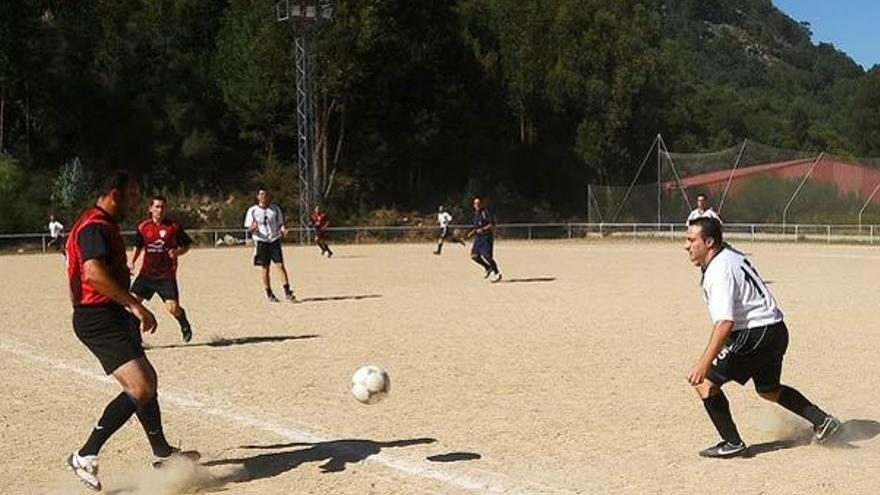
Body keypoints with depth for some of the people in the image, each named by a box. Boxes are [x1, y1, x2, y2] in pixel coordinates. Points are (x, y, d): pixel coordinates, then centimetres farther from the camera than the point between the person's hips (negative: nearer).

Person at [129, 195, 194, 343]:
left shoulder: (174, 227, -5)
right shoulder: (143, 227, 3)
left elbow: (187, 245, 4)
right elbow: (138, 246, 18)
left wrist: (177, 252, -15)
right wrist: (132, 262, 5)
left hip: (166, 275, -3)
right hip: (146, 273, 3)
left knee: (172, 307, -11)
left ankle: (185, 325, 22)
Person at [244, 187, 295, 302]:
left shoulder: (275, 208, 6)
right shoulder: (252, 210, 0)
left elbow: (280, 223, 11)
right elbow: (249, 229, 1)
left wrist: (283, 229, -11)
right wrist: (253, 228, -22)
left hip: (275, 240, 1)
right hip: (261, 242, -1)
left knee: (280, 265, -7)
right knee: (264, 268, 2)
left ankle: (287, 291, -4)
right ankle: (269, 294, 11)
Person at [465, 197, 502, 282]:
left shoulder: (487, 213, -7)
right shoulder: (476, 214, 18)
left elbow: (492, 225, -15)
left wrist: (483, 229, -24)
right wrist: (470, 233, 15)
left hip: (487, 237, -8)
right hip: (478, 238, 8)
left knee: (487, 256, -14)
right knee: (474, 256, 0)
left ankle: (497, 274, -2)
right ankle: (488, 268, 19)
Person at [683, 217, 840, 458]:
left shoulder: (720, 271, -21)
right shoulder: (731, 255, 8)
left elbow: (725, 323, -30)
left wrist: (704, 364, -34)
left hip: (756, 335, -10)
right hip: (776, 331, 10)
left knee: (704, 381, -8)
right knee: (768, 390, 29)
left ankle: (732, 443, -3)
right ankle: (822, 420, 32)